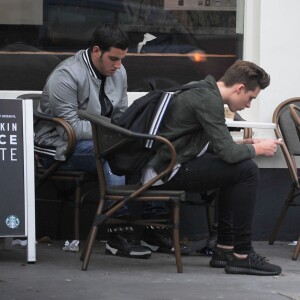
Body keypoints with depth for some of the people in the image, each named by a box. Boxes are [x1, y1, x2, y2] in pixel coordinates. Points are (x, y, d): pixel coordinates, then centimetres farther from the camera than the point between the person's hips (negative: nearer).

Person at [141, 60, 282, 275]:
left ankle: (225, 248, 18)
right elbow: (228, 154, -20)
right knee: (247, 170, -12)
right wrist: (257, 149, -3)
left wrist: (242, 144, 15)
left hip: (166, 165, 11)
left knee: (236, 169, 21)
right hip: (168, 171, -11)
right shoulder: (208, 100, -17)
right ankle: (241, 255, -8)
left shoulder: (203, 92, 15)